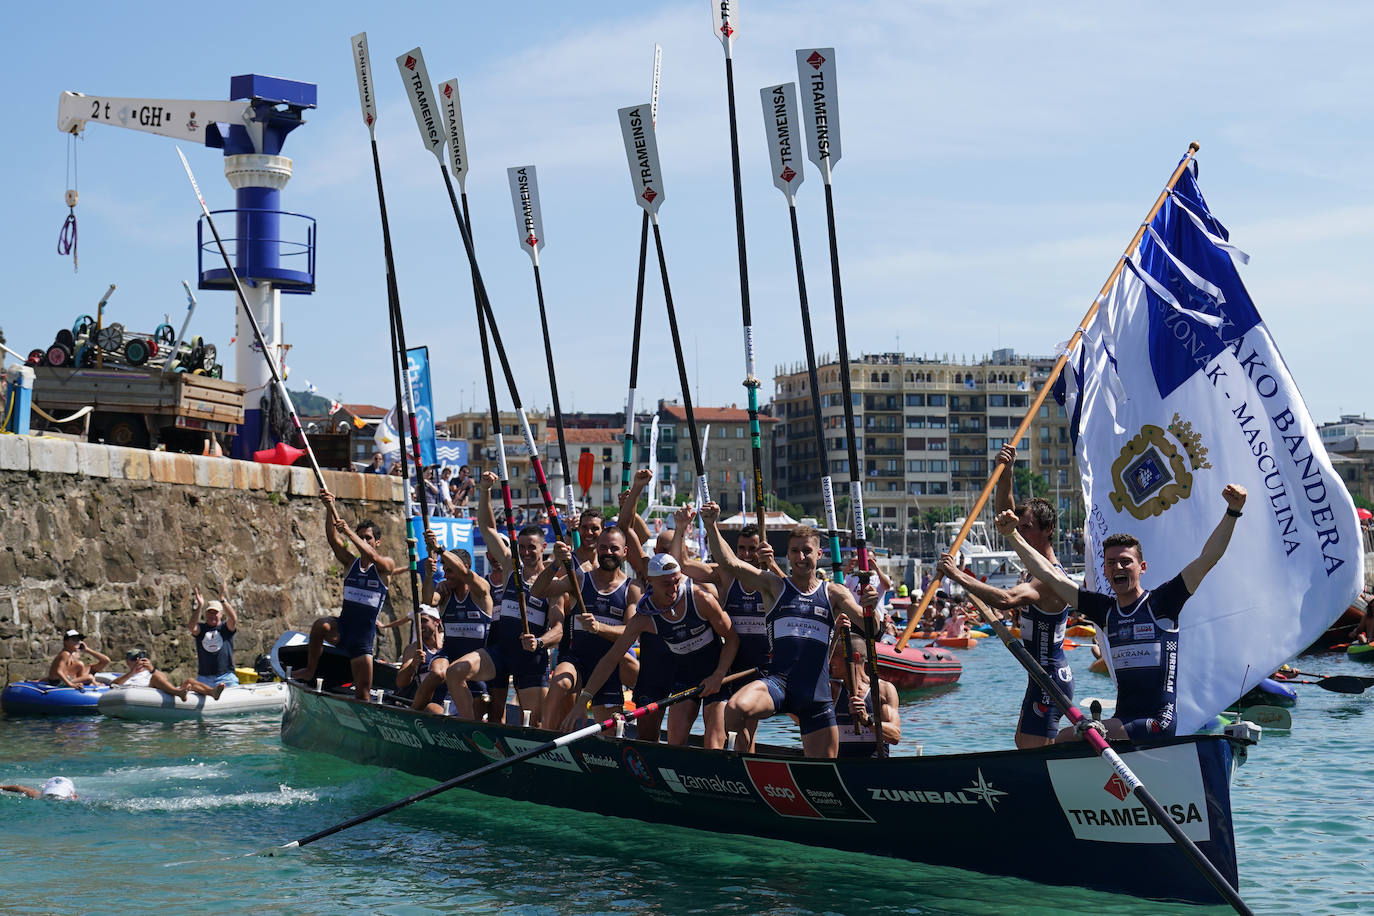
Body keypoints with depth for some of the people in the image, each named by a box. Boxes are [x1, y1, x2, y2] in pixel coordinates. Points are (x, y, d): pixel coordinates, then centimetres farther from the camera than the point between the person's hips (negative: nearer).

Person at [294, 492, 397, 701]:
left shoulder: (386, 565, -1)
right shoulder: (351, 563, 9)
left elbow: (371, 555, -24)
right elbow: (333, 539, -4)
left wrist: (348, 531, -32)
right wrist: (330, 509, -19)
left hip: (364, 635, -2)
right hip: (342, 626, 2)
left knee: (363, 692, -4)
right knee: (321, 625, -32)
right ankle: (310, 671, -17)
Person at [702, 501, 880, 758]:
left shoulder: (834, 593, 13)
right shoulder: (775, 586, 9)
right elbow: (730, 562, -2)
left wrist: (870, 608, -20)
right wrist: (711, 525, -14)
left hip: (817, 691, 2)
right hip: (777, 682, -2)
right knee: (735, 710, -33)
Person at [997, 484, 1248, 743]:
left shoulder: (1160, 602, -3)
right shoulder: (1105, 610, 12)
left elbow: (1206, 560, -11)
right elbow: (1051, 576, 14)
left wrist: (1232, 512, -20)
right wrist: (1012, 535, 11)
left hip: (1158, 722, -7)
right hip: (1124, 720, 7)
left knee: (1068, 737, -19)